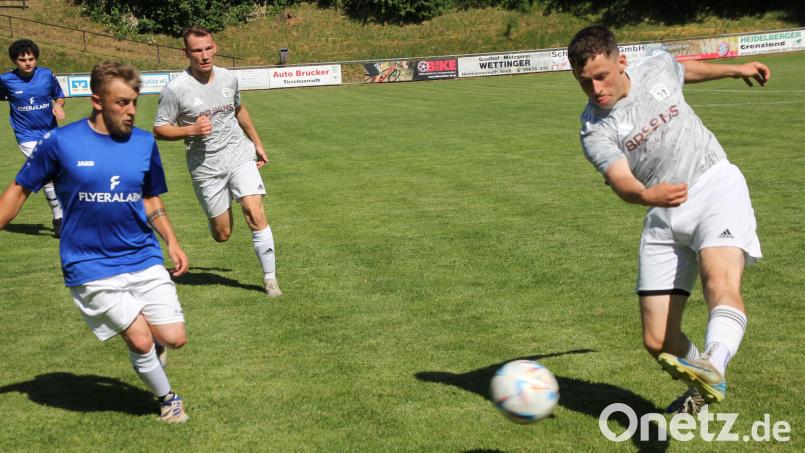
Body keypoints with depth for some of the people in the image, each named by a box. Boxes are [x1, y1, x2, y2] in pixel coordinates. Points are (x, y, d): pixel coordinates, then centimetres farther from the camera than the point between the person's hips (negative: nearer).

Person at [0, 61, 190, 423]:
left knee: (174, 338, -4)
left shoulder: (145, 143, 2)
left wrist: (171, 242, 6)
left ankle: (145, 361, 32)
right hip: (91, 268, -3)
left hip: (144, 258, 4)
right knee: (141, 340, -8)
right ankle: (167, 399, 21)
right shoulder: (60, 142, -9)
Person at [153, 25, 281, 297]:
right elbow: (159, 130, -7)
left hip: (240, 156, 2)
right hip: (205, 166, -2)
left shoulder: (228, 78, 2)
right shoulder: (176, 89, -13)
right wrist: (191, 130, -23)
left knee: (255, 214, -15)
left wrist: (256, 143, 25)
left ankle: (270, 279, -4)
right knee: (222, 234, 4)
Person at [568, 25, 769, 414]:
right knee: (658, 342, -1)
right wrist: (647, 196, -47)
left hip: (716, 186, 0)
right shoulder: (594, 131, -7)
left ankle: (712, 370, -55)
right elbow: (622, 182, -25)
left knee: (720, 282, -33)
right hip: (663, 217, 1)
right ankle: (702, 390, 28)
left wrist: (737, 69, 40)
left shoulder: (657, 68, 3)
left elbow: (685, 70, 29)